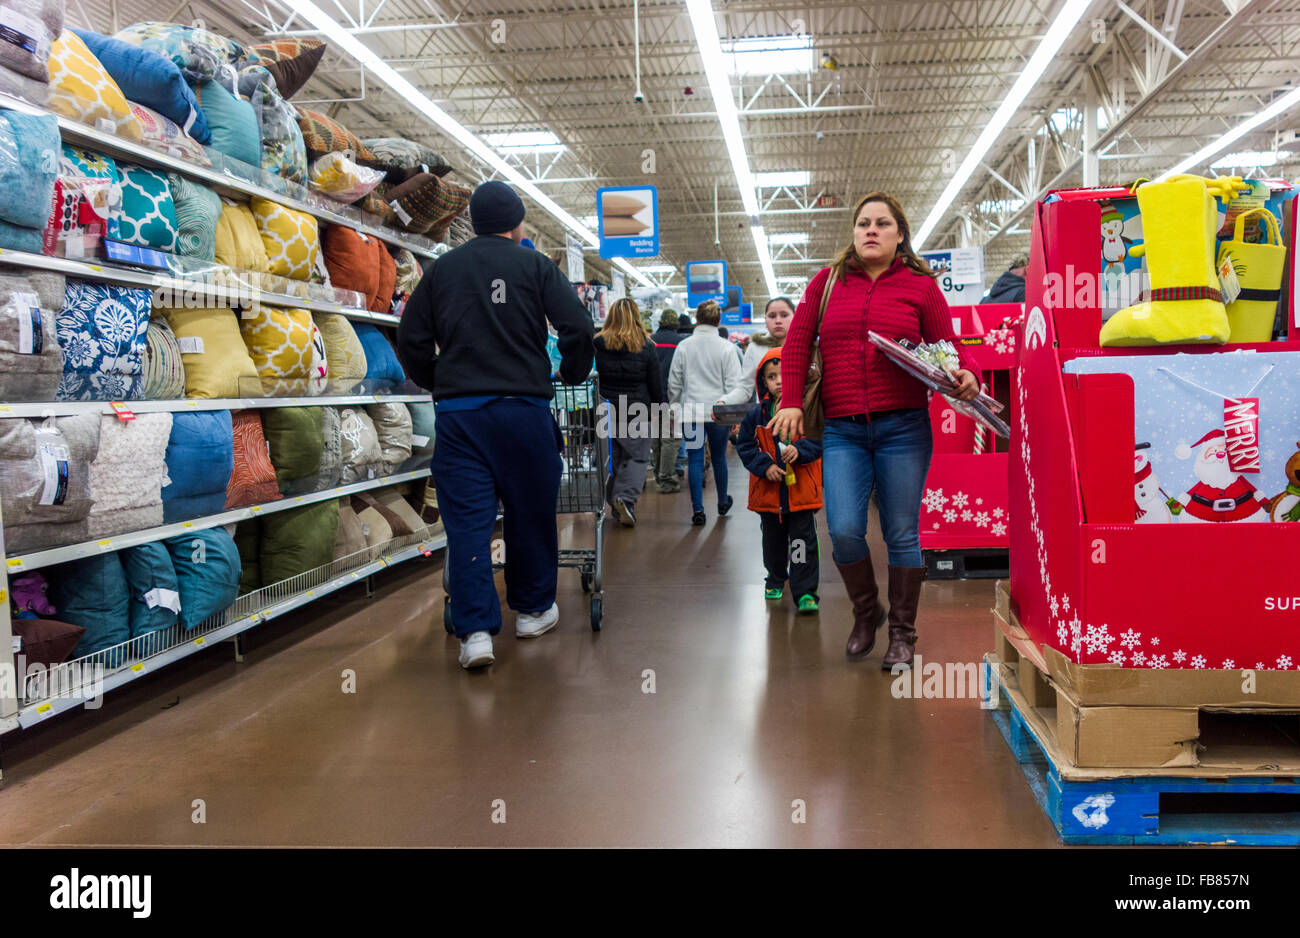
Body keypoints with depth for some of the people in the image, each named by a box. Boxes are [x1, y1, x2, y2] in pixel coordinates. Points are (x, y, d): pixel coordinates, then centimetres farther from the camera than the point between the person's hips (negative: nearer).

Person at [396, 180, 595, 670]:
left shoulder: (442, 268, 13)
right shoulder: (535, 266, 5)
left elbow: (411, 341, 11)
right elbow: (577, 326, -5)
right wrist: (572, 375, 12)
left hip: (457, 411, 2)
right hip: (523, 407, -1)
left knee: (467, 519, 1)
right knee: (531, 511, 13)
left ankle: (475, 629, -6)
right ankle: (533, 609, 25)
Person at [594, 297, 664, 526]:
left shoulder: (596, 344, 0)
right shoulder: (646, 347, -4)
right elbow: (656, 384, 0)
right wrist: (657, 407, 13)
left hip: (605, 411, 3)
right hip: (636, 412, -2)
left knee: (614, 456, 12)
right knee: (638, 456, 1)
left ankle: (616, 505, 17)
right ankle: (626, 498, -19)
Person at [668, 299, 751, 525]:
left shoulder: (684, 346, 0)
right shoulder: (725, 347, -4)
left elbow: (674, 383, 5)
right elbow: (736, 384, -10)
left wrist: (675, 409, 17)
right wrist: (724, 402, -3)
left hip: (691, 411, 0)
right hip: (718, 413, 0)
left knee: (695, 459, 3)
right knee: (719, 457, 15)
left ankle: (698, 509, -2)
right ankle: (723, 502, 31)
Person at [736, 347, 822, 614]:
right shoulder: (758, 414, 0)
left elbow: (820, 440, -4)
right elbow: (745, 446, 2)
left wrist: (800, 450, -22)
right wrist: (765, 465, -11)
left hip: (801, 489, -3)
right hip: (769, 490, 3)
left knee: (803, 540, -4)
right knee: (773, 539, 19)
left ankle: (805, 592, 1)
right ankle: (775, 580, 40)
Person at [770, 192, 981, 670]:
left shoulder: (920, 286, 6)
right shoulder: (828, 280, 10)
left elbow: (949, 347, 7)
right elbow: (798, 341, 11)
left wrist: (967, 376, -15)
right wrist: (791, 402, 2)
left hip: (903, 428, -1)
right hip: (842, 430, 1)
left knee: (901, 535, 3)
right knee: (843, 531, -8)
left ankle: (903, 633, 20)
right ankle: (866, 612, 21)